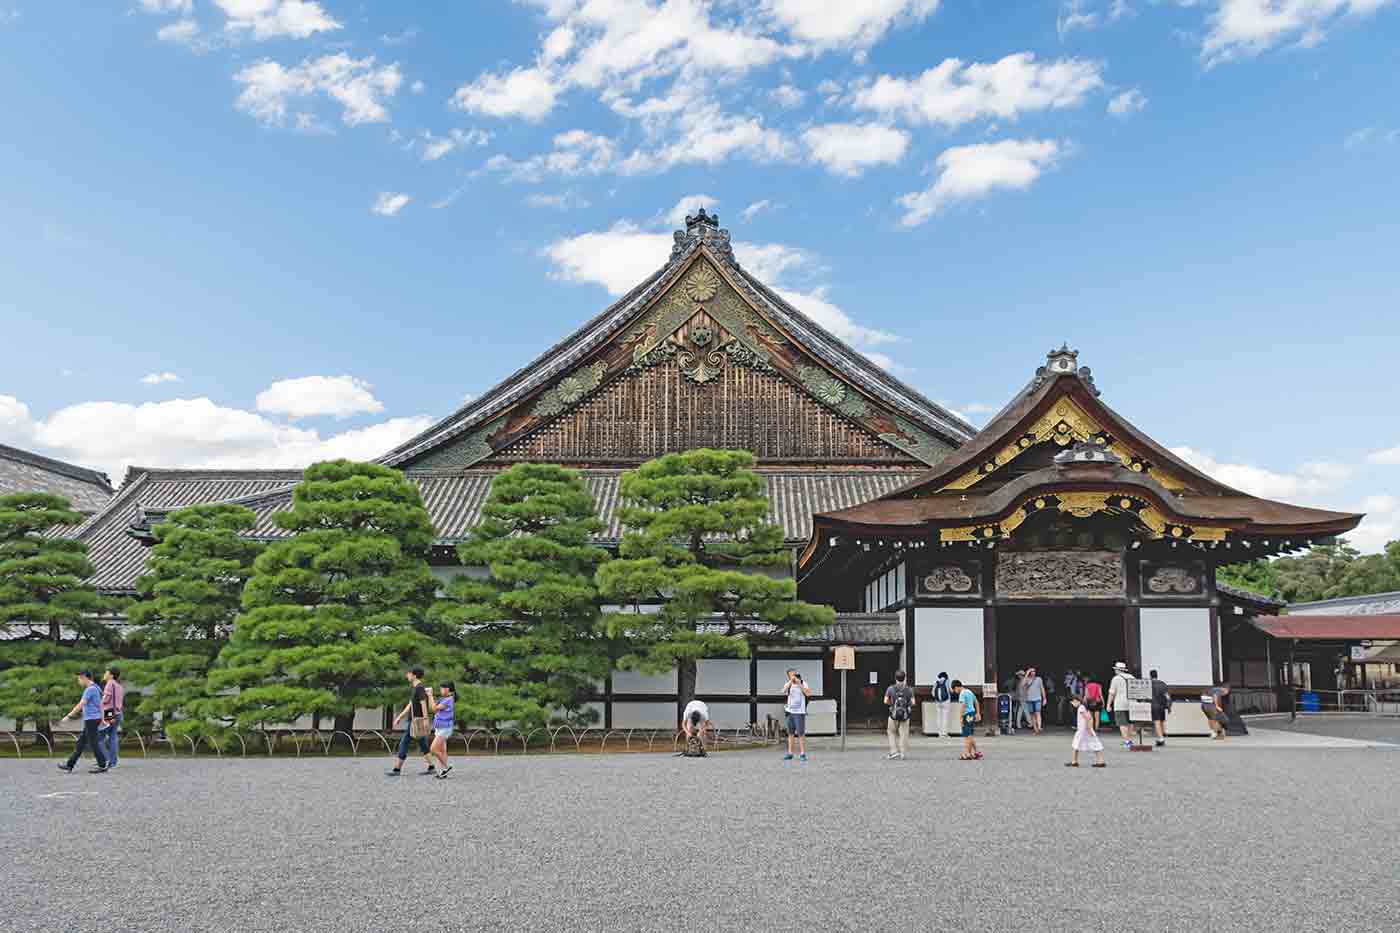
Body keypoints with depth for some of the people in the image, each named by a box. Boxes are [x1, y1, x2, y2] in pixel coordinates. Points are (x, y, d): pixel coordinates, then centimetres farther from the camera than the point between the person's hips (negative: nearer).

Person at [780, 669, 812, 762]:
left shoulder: (803, 684, -3)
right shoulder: (788, 684, 4)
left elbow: (808, 693, -18)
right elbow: (783, 692, -16)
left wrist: (799, 684, -20)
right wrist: (791, 681, -22)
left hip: (799, 713, -3)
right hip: (790, 712, 3)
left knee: (801, 734, -5)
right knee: (791, 733, 9)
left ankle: (803, 754, 1)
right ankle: (790, 753, 15)